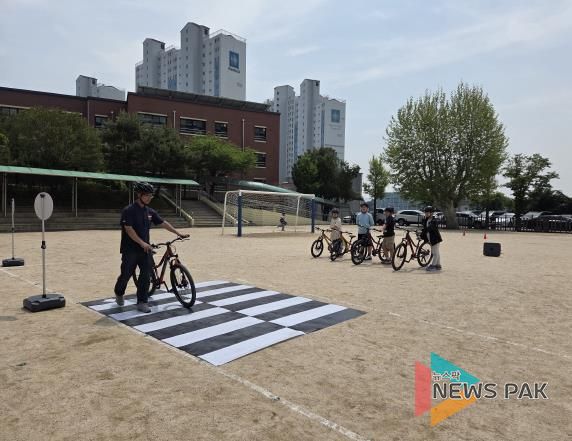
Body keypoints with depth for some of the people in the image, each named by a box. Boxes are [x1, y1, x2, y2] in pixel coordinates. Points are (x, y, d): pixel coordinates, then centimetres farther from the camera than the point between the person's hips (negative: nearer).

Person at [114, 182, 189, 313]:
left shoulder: (150, 211, 7)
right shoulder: (129, 210, -12)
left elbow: (163, 223, 9)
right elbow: (129, 229, -19)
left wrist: (178, 234, 7)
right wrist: (142, 243, -25)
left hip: (145, 249, 5)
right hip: (130, 249, -5)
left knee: (146, 275, 0)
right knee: (126, 274, 7)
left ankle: (142, 302, 9)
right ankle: (119, 293, 36)